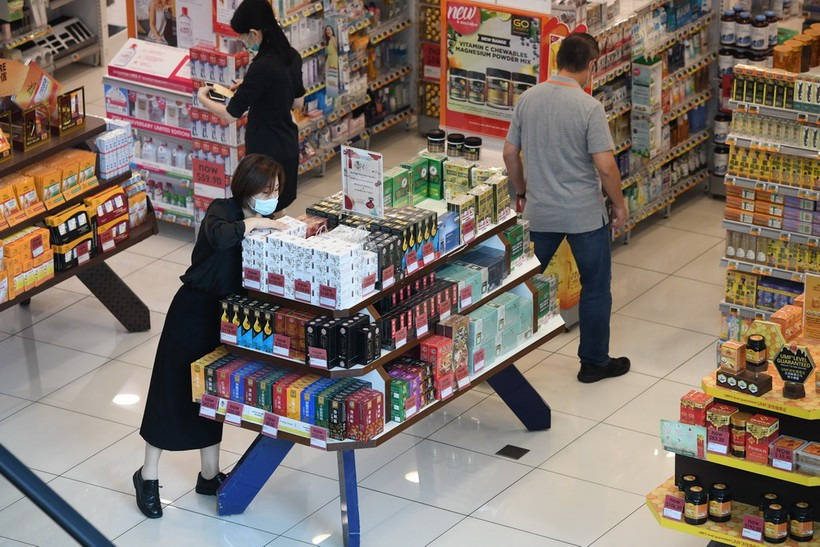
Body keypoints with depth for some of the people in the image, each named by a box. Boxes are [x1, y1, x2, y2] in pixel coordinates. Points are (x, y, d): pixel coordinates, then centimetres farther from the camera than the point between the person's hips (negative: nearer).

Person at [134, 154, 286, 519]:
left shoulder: (264, 223, 2)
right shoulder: (223, 211, -17)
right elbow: (218, 236, -41)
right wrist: (253, 224, -32)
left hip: (226, 319, 6)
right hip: (193, 312, -6)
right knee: (172, 392, 3)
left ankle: (210, 475, 29)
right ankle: (148, 476, 16)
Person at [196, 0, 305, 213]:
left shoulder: (262, 67, -24)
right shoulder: (292, 56, 2)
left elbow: (230, 114, -18)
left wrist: (202, 98, 2)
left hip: (267, 152, -9)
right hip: (289, 147, 9)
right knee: (277, 215, 16)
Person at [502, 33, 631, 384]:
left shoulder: (528, 99, -2)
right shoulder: (589, 107, -18)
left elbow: (510, 153, 5)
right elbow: (605, 166, -18)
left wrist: (522, 191, 20)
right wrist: (619, 205, -3)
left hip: (539, 212, 5)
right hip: (584, 215, -4)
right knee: (595, 288, 11)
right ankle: (594, 362, 19)